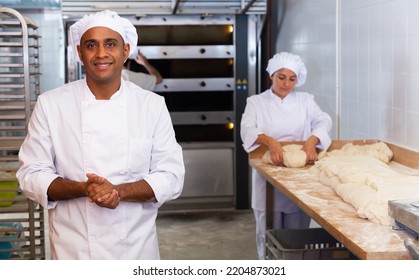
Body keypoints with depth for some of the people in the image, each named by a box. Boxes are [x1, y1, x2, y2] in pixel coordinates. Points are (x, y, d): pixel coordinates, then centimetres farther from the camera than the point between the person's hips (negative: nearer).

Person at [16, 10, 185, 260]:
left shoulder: (153, 105, -3)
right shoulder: (50, 104, -5)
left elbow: (171, 176, -4)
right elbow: (32, 175, -5)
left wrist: (119, 191, -21)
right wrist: (83, 189, -22)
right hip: (73, 249, -1)